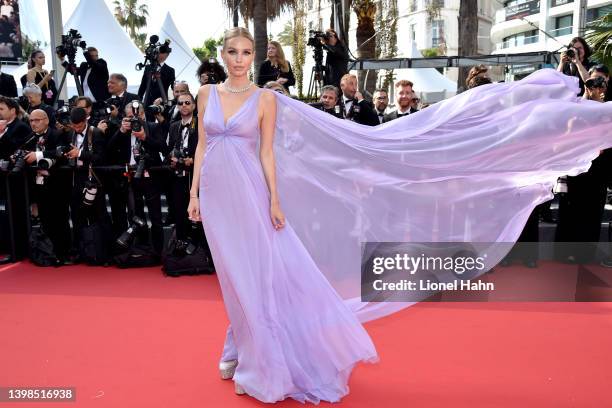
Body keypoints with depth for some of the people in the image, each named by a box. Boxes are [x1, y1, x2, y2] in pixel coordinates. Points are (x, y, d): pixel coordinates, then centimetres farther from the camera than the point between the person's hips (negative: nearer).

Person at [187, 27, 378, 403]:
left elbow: (267, 151, -2)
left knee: (259, 270, -1)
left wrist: (274, 199, -8)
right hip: (215, 191, 3)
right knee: (233, 274, 11)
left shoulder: (265, 98, 0)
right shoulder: (207, 93, 8)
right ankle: (242, 350, 28)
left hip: (248, 190, -3)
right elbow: (201, 145, 9)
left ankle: (253, 358, 15)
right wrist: (194, 193, 5)